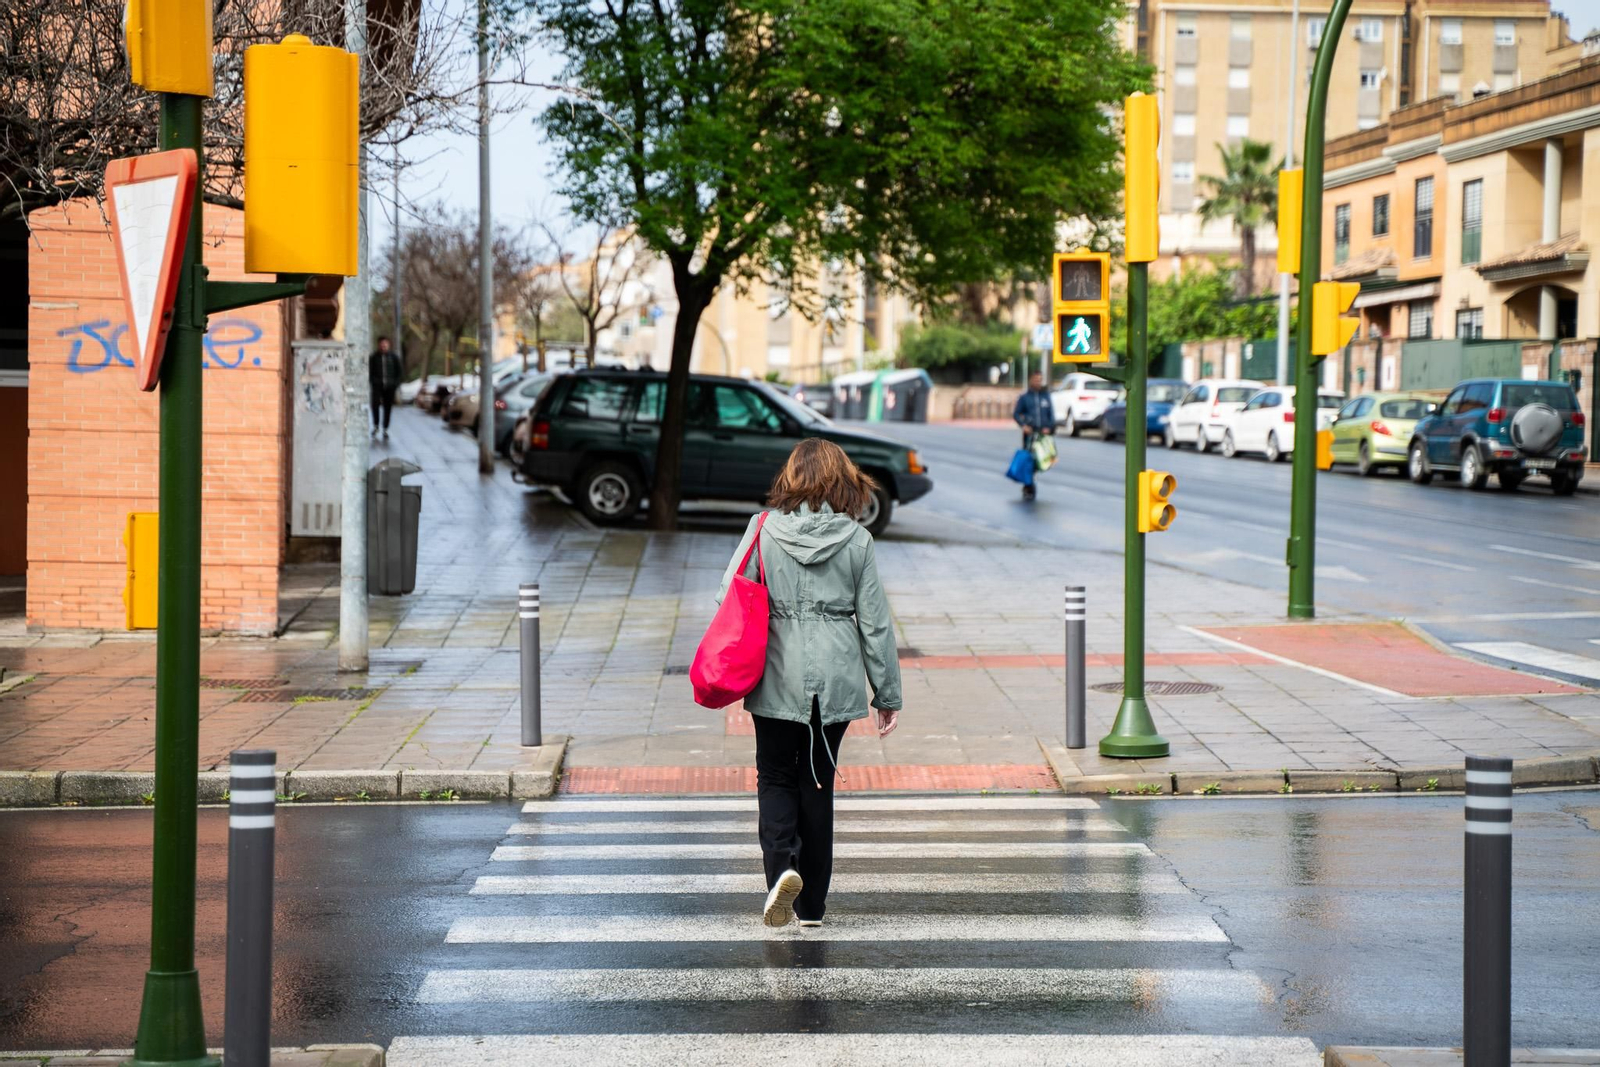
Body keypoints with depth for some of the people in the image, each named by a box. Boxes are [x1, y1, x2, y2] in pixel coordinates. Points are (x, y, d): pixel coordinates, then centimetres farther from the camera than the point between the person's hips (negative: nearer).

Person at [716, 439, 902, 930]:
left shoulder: (764, 529, -5)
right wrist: (888, 693, 8)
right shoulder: (856, 539, -2)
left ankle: (782, 865, -13)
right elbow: (875, 620, 1)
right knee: (817, 783, 13)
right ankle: (812, 903, 17)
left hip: (777, 681, -1)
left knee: (776, 777, 13)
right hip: (836, 681, 1)